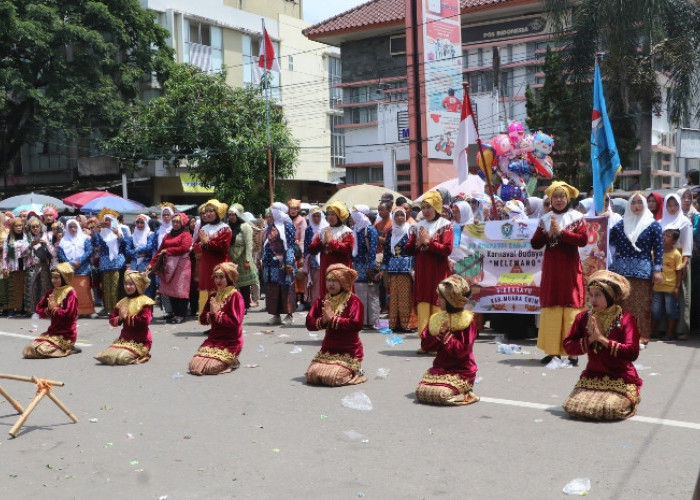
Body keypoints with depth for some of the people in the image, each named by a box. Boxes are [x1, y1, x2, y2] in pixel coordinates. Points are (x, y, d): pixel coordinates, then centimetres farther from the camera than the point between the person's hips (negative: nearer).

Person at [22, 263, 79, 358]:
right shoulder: (51, 292, 12)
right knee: (28, 349, -4)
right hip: (52, 331, 8)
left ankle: (67, 349, 0)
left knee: (40, 350, -23)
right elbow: (39, 309, 10)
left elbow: (68, 313, -19)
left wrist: (54, 309, -6)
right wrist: (48, 310, -10)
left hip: (66, 335, -8)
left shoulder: (70, 292, -10)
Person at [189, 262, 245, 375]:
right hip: (213, 339, 7)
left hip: (230, 343, -6)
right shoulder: (213, 295, 12)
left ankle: (232, 361, 8)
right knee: (193, 365, -11)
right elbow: (202, 319, 11)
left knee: (210, 367, -23)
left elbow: (235, 323, -17)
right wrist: (210, 314, -10)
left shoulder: (235, 296, -8)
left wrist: (217, 314, -14)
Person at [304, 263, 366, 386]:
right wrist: (323, 321, -17)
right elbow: (309, 324, 4)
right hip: (327, 350, 6)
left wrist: (333, 318, -19)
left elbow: (356, 324, -23)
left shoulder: (353, 301, -9)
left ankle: (354, 371, 9)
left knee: (332, 377, -24)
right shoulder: (322, 300, 8)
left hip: (349, 352, -5)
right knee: (312, 374, -13)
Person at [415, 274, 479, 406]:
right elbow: (425, 346, 3)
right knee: (421, 391, -15)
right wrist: (438, 336, -12)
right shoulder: (436, 318, 8)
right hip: (439, 368, 6)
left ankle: (464, 391, 4)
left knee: (441, 394, -27)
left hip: (460, 371, -6)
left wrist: (446, 336, -15)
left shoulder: (467, 321, -10)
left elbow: (462, 351, -17)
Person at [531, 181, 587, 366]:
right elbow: (535, 244, 6)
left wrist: (561, 232, -14)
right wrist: (548, 234, -9)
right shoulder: (545, 219, 12)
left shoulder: (576, 217, 3)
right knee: (550, 308, 1)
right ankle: (552, 350, 6)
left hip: (570, 269, -3)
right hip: (551, 268, 4)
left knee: (571, 307, -7)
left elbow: (583, 239, -11)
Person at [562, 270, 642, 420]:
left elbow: (632, 353, -19)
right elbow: (568, 346, 2)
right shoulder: (583, 318, 5)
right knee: (572, 406, -17)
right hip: (592, 377, 4)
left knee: (610, 409, -26)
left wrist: (603, 339, -20)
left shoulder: (626, 319, -9)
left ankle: (628, 401, 10)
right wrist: (589, 339, -14)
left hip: (621, 379, -3)